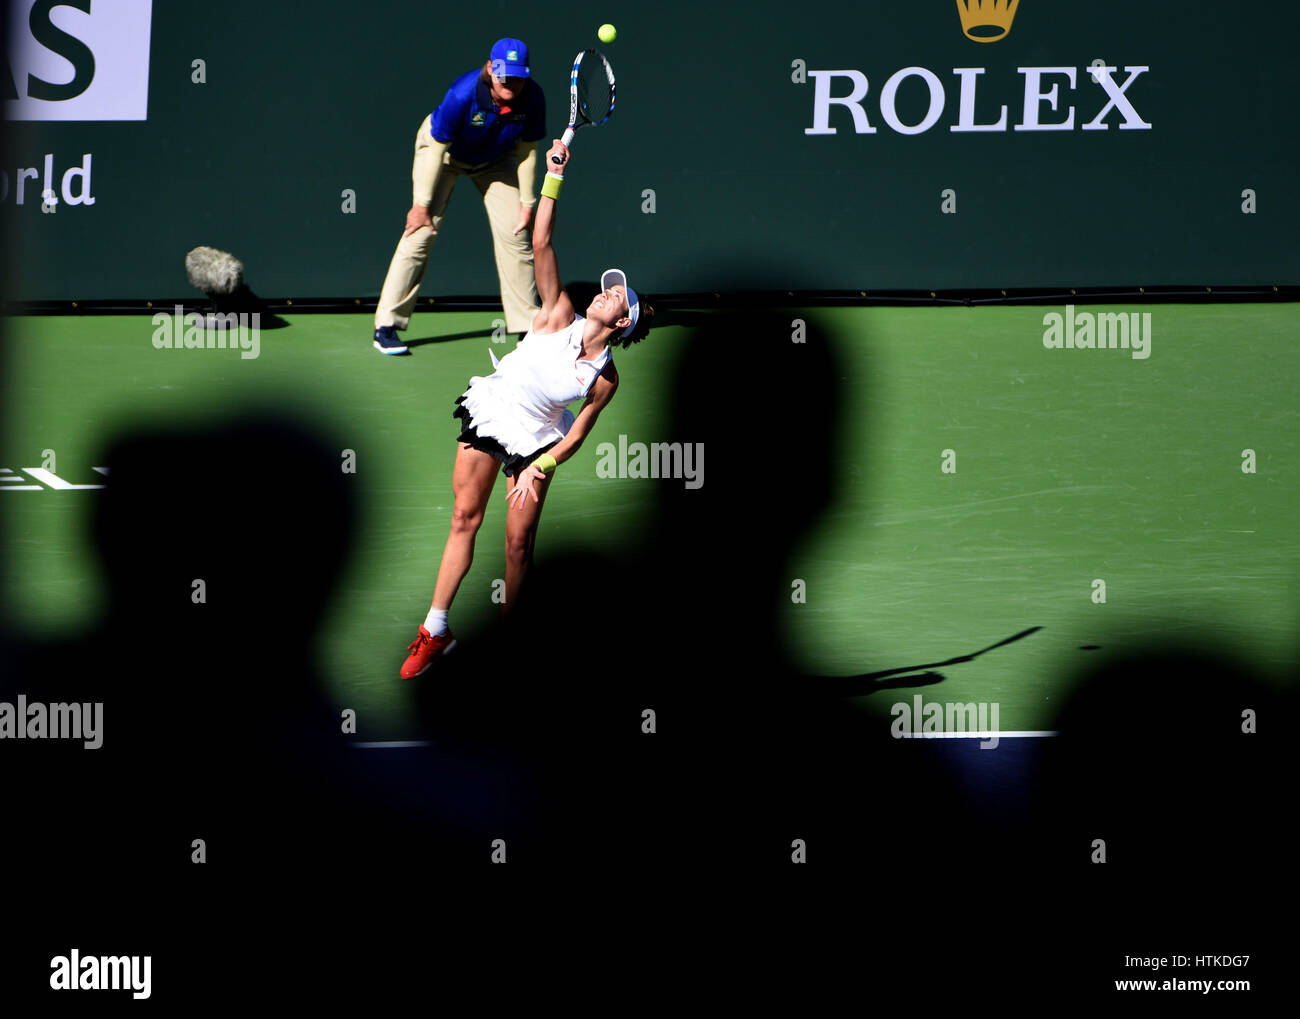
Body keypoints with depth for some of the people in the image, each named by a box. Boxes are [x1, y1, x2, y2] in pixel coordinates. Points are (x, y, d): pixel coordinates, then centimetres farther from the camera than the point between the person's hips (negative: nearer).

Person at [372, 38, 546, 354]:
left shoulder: (532, 98, -26)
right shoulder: (463, 94, -37)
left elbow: (527, 152, -11)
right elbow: (436, 150, -27)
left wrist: (527, 204, -6)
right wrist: (421, 204, -23)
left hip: (495, 160, 4)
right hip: (445, 151, -4)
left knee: (515, 234, -5)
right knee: (421, 231, -15)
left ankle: (528, 321, 8)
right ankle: (386, 326, -12)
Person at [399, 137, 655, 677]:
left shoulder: (604, 378, -14)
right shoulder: (560, 317, -14)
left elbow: (577, 435, -6)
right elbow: (541, 244, -20)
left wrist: (539, 468, -19)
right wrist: (554, 176, -27)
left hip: (535, 443, -1)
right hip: (488, 415, 1)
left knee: (519, 541, -3)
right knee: (465, 518, 2)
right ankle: (435, 630, 7)